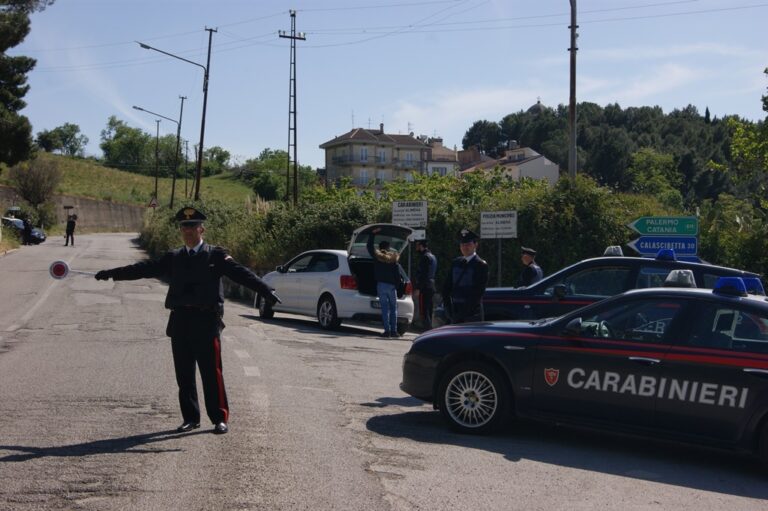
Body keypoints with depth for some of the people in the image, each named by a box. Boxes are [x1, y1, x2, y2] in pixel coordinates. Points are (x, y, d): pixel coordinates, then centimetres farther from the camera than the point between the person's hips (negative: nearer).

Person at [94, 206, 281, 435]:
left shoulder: (216, 255, 3)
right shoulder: (173, 258, 15)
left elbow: (240, 273, -8)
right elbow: (145, 268, 14)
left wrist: (266, 290, -21)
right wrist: (112, 273, 10)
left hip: (206, 321, -4)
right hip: (180, 320, 4)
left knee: (212, 373, -4)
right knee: (184, 374, 8)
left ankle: (220, 418, 7)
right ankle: (190, 418, 19)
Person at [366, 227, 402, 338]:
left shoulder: (377, 256, 3)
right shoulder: (394, 259, 2)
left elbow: (369, 246, 15)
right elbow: (397, 274, -2)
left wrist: (372, 234, 18)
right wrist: (397, 284, 5)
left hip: (381, 285, 0)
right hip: (392, 285, 0)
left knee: (385, 308, -1)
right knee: (393, 308, 7)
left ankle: (387, 330, -7)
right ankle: (394, 331, 3)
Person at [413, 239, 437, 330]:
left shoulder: (425, 257, -11)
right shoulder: (432, 256, 19)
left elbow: (421, 274, -18)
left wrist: (418, 288, -18)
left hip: (424, 288, -10)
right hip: (431, 287, 10)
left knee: (423, 312, -10)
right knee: (428, 312, 14)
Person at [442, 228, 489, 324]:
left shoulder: (481, 264, -5)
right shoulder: (456, 262, 13)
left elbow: (480, 289, -11)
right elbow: (447, 286, 13)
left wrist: (469, 307, -15)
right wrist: (448, 304, 1)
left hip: (473, 312, -6)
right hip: (456, 310, 6)